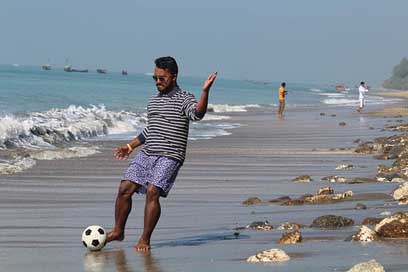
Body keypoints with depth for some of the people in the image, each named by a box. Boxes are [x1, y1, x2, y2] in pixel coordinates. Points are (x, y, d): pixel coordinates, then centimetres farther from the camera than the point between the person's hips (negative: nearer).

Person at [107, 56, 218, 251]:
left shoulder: (184, 99, -3)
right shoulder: (153, 101, 19)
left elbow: (197, 113, -25)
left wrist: (205, 91, -38)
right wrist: (131, 146, 31)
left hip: (169, 157, -7)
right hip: (146, 154, 7)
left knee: (152, 192, -19)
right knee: (125, 189, -3)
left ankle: (145, 240, -11)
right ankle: (118, 231, 12)